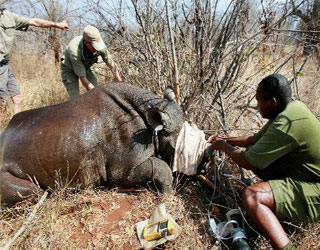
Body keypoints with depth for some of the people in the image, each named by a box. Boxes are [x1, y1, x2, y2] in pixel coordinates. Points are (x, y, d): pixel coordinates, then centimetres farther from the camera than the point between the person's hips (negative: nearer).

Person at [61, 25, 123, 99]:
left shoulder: (100, 45, -28)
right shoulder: (75, 51, -40)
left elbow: (112, 66, -16)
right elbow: (82, 78, -35)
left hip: (85, 68, 5)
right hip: (69, 70, -5)